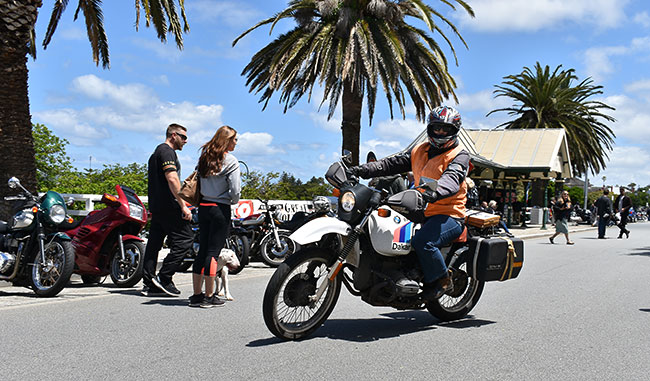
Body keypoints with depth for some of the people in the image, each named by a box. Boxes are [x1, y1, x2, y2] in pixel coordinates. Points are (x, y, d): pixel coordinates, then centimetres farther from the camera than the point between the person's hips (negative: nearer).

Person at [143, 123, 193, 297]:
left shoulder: (156, 152, 24)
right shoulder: (167, 151, -9)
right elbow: (172, 179, -19)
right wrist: (183, 205, -21)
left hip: (156, 207, 11)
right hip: (168, 206, -10)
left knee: (154, 243, 8)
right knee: (184, 239, -8)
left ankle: (149, 284, 9)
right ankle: (164, 278, -10)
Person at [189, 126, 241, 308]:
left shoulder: (205, 156, 10)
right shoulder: (231, 161, -10)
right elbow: (235, 190, -14)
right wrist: (234, 201, 5)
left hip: (203, 206, 7)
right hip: (220, 208, -6)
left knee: (202, 250, 11)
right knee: (213, 251, -3)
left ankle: (196, 295, 15)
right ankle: (209, 297, 2)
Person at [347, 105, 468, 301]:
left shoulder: (459, 156, -5)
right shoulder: (420, 151, 16)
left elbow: (452, 178, -25)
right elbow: (393, 163, 9)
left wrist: (435, 191, -48)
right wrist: (363, 170, -5)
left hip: (449, 215, -7)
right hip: (423, 213, 7)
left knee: (422, 241, -32)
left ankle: (442, 280, -10)